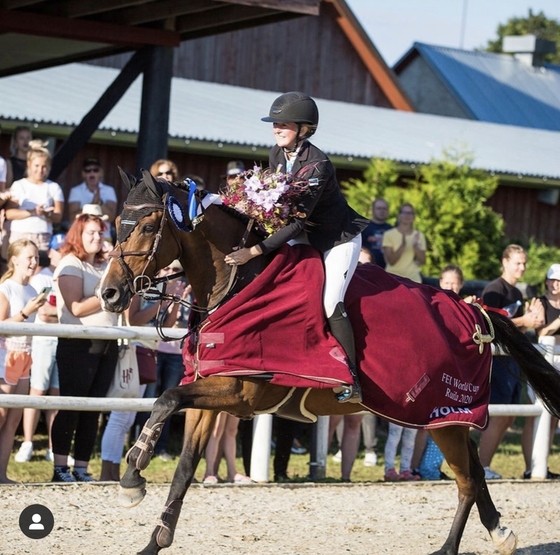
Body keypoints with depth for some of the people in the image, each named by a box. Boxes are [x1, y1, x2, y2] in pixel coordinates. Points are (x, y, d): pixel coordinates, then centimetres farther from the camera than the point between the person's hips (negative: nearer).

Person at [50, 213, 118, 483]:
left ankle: (82, 468, 9)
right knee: (71, 407, -6)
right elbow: (77, 307, -14)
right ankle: (60, 468, -3)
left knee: (93, 409, 6)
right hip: (78, 344, -7)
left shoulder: (105, 266, 17)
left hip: (107, 345, 7)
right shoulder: (70, 266, -4)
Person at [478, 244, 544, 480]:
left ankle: (485, 465, 14)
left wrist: (532, 320, 3)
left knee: (509, 417, 10)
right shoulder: (495, 289, -9)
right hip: (495, 357, -9)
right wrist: (523, 321, -15)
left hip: (512, 358, 9)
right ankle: (482, 468, -9)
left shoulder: (517, 293, 19)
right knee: (496, 416, -12)